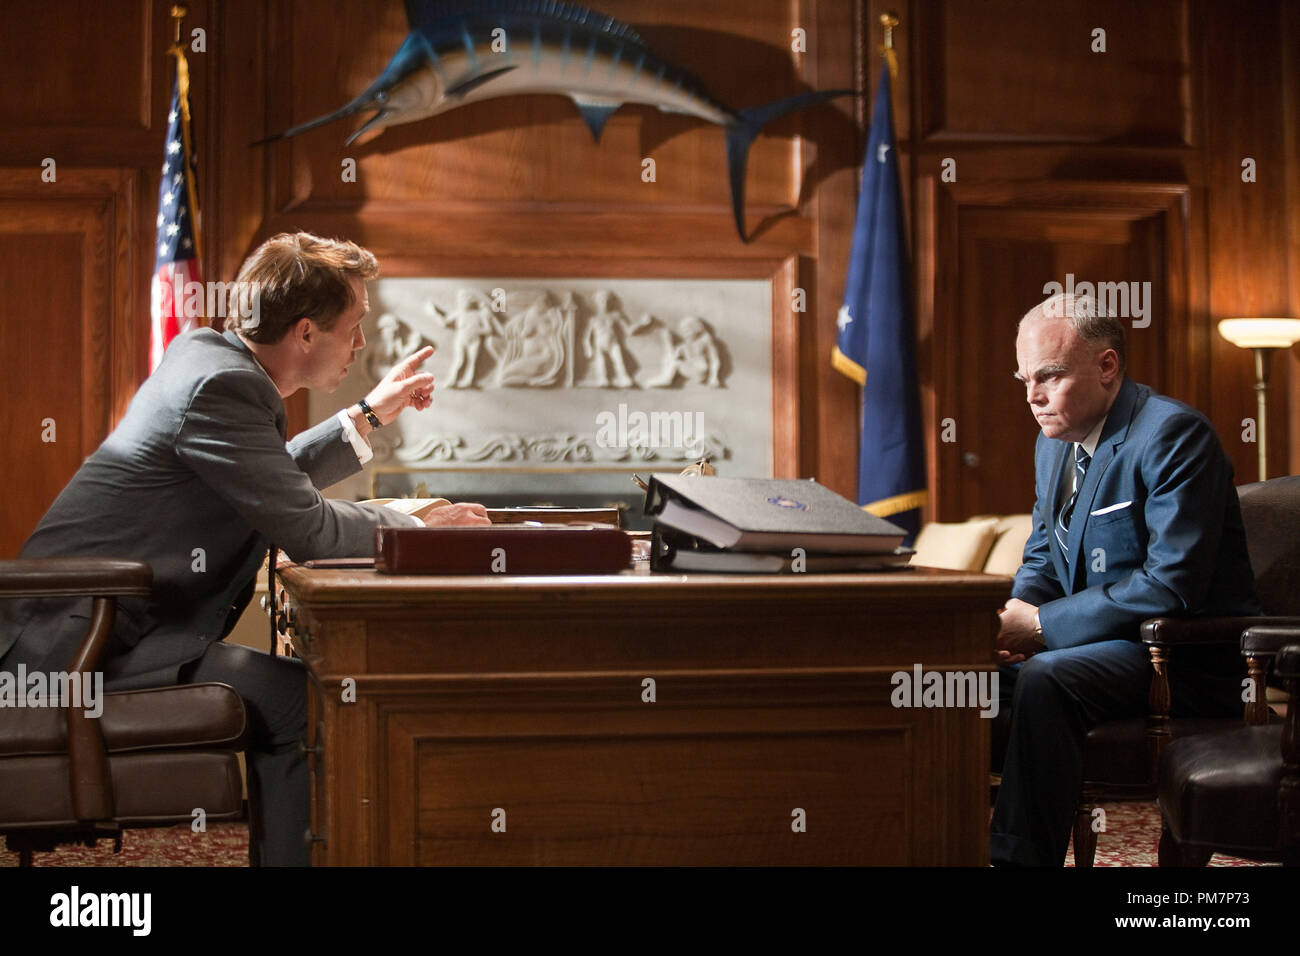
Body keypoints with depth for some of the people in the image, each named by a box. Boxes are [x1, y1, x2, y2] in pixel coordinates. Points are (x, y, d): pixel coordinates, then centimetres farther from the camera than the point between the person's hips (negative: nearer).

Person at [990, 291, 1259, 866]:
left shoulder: (1173, 433, -16)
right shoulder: (1054, 443, 11)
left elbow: (1172, 585, -24)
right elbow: (1042, 558, 19)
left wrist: (1043, 624, -22)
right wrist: (1015, 613, -6)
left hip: (1188, 662, -8)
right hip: (1102, 641, 9)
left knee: (1045, 679, -33)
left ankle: (1022, 856, -29)